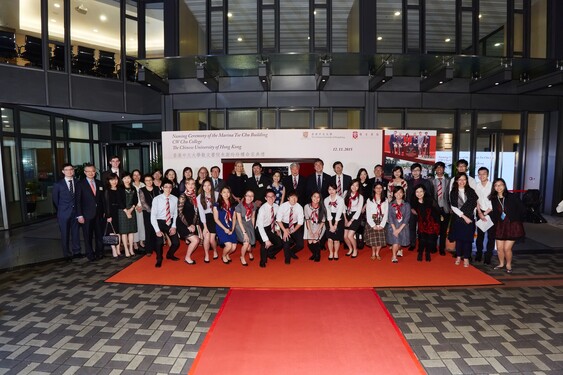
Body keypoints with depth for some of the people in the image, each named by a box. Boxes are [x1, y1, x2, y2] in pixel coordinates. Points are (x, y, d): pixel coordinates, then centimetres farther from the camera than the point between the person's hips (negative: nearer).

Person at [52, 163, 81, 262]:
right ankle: (67, 254, 16)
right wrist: (60, 211, 5)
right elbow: (55, 200, 5)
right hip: (64, 214, -2)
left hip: (75, 212, 2)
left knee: (76, 233, 9)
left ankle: (76, 251, 23)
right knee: (65, 235, 6)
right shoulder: (58, 184, -2)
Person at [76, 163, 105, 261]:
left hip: (99, 214, 3)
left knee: (100, 234, 8)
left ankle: (99, 253, 21)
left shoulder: (99, 183, 10)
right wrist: (80, 215, -10)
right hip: (87, 214, -3)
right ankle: (90, 255, 15)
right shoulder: (80, 184, -1)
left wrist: (104, 211, 6)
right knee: (88, 236, 3)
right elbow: (78, 201, -4)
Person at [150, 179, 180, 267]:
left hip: (170, 222, 3)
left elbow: (176, 214, 1)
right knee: (160, 243, -12)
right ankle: (159, 260, 18)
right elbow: (153, 215, -11)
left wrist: (174, 226, -8)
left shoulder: (175, 199, -6)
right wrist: (157, 230, -15)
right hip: (160, 222, -2)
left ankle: (170, 255, 33)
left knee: (176, 243, -1)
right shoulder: (156, 199, -13)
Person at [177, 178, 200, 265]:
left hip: (192, 223, 7)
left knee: (196, 240, 1)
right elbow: (180, 213, -15)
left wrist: (194, 224, -1)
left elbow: (196, 212, 8)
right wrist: (188, 225, -14)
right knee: (195, 240, -14)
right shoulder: (183, 196, -13)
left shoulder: (195, 196, 5)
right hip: (183, 223, -6)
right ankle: (187, 258, 7)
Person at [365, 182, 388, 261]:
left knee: (381, 238, -9)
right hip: (372, 222, -1)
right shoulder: (369, 200, 4)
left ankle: (377, 253, 13)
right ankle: (373, 253, 12)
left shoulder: (385, 200, 9)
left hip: (381, 222, 1)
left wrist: (382, 225, -7)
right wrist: (373, 225, -9)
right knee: (373, 238, -11)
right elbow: (368, 214, -1)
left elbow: (386, 213, 4)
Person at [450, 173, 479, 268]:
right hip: (458, 218, 0)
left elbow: (475, 204, 9)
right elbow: (453, 207, -6)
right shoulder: (453, 192, -1)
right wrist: (464, 216, -10)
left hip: (470, 219, 0)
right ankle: (458, 256, 19)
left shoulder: (471, 191, 2)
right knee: (458, 238, 6)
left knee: (468, 238, 0)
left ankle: (466, 258, 10)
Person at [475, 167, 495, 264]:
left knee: (491, 236, 1)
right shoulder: (477, 186, 0)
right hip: (481, 213, 3)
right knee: (480, 234, 9)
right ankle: (478, 254, 18)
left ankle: (488, 257, 8)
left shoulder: (492, 186, -12)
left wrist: (485, 213, -8)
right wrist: (480, 213, -4)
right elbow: (477, 200, 4)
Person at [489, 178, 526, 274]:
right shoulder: (493, 199, 2)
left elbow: (523, 210, -3)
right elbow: (493, 213, 11)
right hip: (500, 226, 3)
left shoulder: (512, 197, -8)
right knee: (499, 248, 4)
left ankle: (508, 265, 18)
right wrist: (495, 222, 2)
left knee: (507, 248, -6)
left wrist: (518, 220, 1)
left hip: (512, 225, -3)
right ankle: (501, 264, 27)